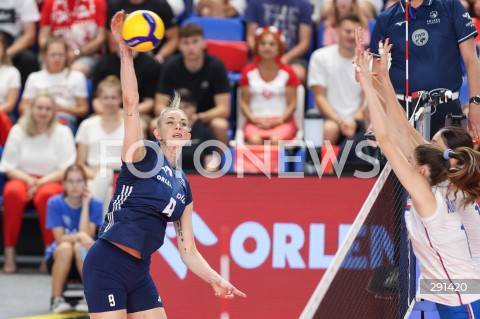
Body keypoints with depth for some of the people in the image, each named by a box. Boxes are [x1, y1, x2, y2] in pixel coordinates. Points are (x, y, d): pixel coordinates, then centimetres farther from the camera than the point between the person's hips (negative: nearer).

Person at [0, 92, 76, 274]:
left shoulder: (62, 132, 2)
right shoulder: (18, 131, 6)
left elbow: (66, 170, -3)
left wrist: (41, 182, -17)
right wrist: (28, 179, -15)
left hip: (51, 182, -1)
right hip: (23, 179, 1)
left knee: (46, 195, -39)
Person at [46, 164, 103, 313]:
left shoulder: (95, 204, -7)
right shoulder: (54, 203, -8)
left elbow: (87, 234, -20)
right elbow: (60, 239, -16)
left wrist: (85, 204, -19)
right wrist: (79, 237, -36)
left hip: (85, 262, 0)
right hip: (58, 257, 0)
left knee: (79, 247, -34)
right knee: (65, 248, -35)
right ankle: (56, 299, -23)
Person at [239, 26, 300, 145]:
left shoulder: (287, 72, 6)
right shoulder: (249, 71, 9)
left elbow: (292, 104, 4)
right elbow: (244, 102, 8)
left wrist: (278, 120, -12)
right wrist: (254, 119, -10)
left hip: (282, 121, -1)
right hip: (255, 120, 1)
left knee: (276, 140, -36)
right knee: (255, 140, -35)